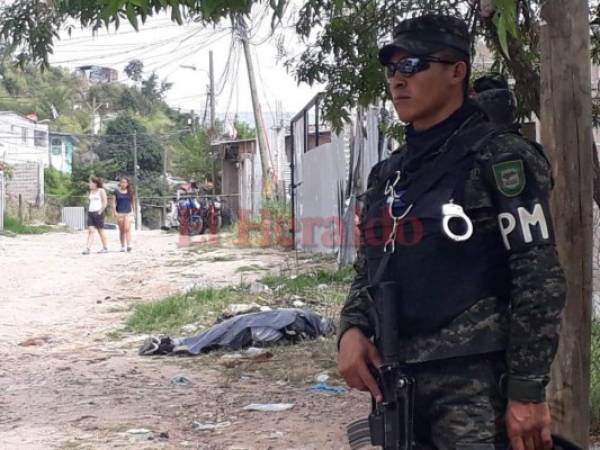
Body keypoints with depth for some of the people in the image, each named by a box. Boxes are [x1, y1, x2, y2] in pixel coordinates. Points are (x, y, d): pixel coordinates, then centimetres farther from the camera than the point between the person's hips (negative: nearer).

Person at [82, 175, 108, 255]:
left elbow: (105, 202, -8)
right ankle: (88, 248, -13)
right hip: (90, 212, 6)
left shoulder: (101, 191, -4)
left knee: (101, 230, 2)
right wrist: (89, 210, 10)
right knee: (90, 230, -4)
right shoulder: (91, 192, 15)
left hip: (98, 213, -6)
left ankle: (105, 248, 13)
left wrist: (100, 211, -13)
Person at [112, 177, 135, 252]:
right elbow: (114, 202, 3)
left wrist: (132, 211, 9)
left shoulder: (130, 192, 7)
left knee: (127, 229, -16)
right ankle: (123, 246, 12)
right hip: (119, 213, 1)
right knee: (121, 230, 5)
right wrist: (114, 212, -6)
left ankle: (129, 245, -22)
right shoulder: (117, 192, 4)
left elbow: (133, 202, 13)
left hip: (128, 213, -1)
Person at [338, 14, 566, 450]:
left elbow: (540, 280, -11)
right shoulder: (387, 173, 14)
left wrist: (528, 391, -15)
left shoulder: (499, 157, -6)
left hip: (476, 384, -6)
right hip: (395, 379, 7)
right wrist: (352, 328, -1)